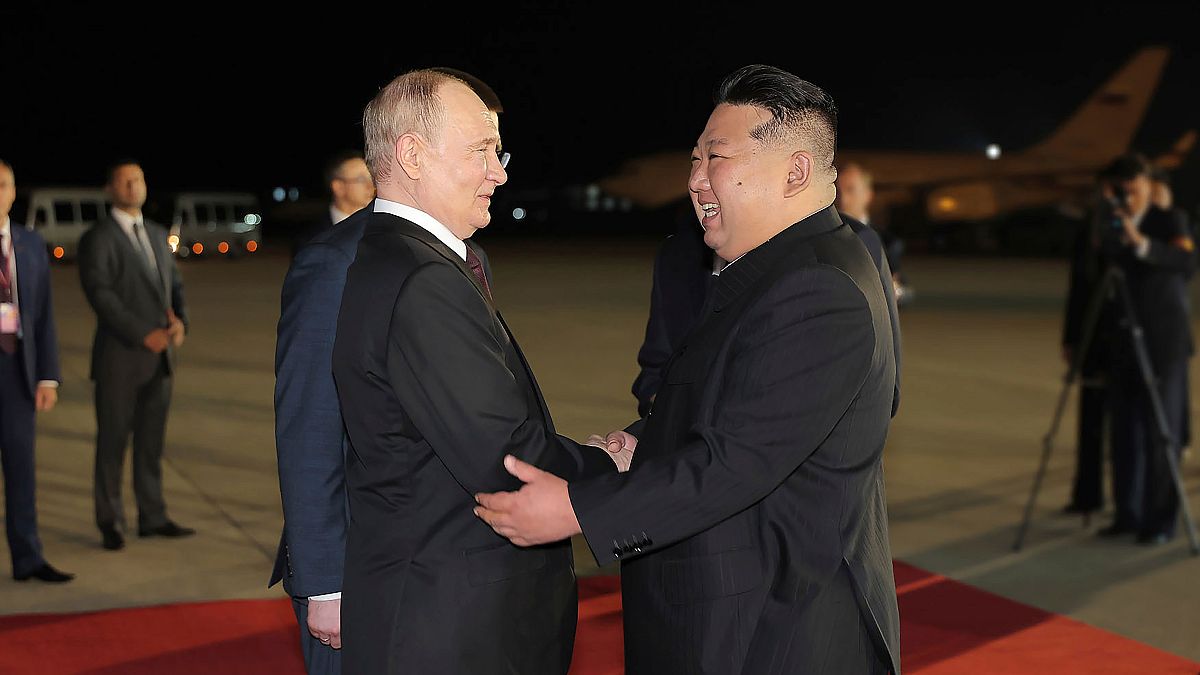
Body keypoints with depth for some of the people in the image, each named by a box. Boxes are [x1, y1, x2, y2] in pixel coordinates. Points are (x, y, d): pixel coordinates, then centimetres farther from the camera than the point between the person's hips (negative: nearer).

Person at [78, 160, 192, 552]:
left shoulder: (157, 235, 15)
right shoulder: (97, 239, -6)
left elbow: (174, 284, 16)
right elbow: (100, 294, -15)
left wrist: (180, 321, -5)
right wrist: (143, 334, -19)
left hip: (159, 357, 6)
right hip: (119, 357, -6)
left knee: (152, 440, 10)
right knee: (113, 440, 2)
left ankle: (152, 517, 18)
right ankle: (111, 522, 12)